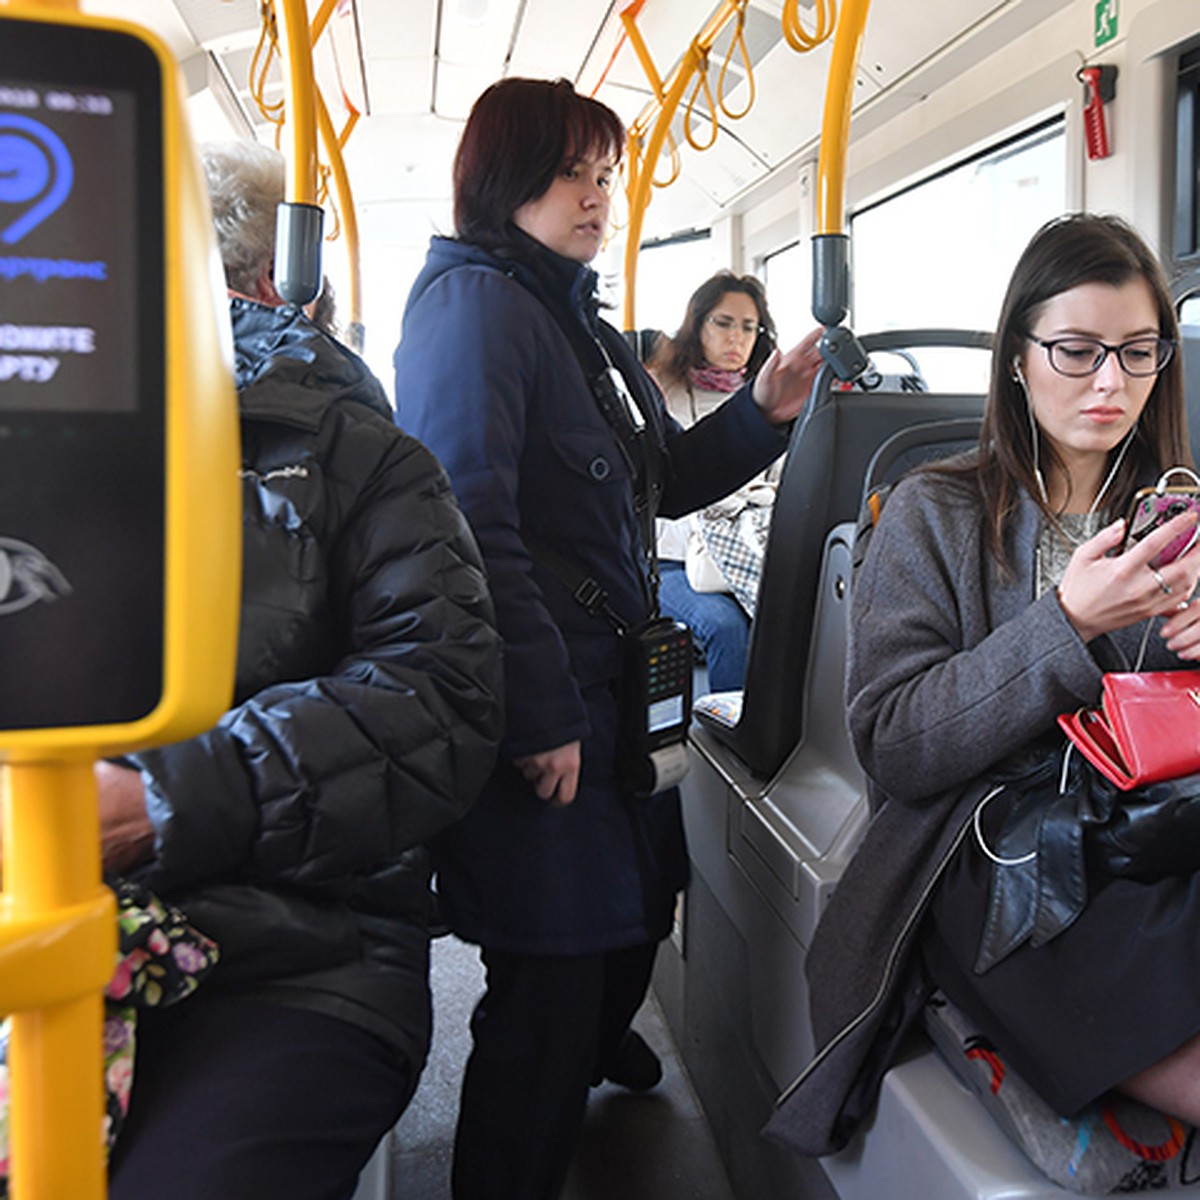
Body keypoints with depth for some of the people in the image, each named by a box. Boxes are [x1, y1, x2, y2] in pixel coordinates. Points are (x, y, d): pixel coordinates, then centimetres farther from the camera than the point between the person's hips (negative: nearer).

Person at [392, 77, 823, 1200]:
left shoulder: (576, 320, 19)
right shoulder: (474, 298, -12)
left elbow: (658, 481, 21)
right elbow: (468, 522, -23)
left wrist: (761, 414, 5)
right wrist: (538, 716, -24)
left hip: (603, 688, 10)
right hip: (534, 708, -10)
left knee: (635, 909, 24)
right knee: (551, 977, -2)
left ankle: (593, 1051, 52)